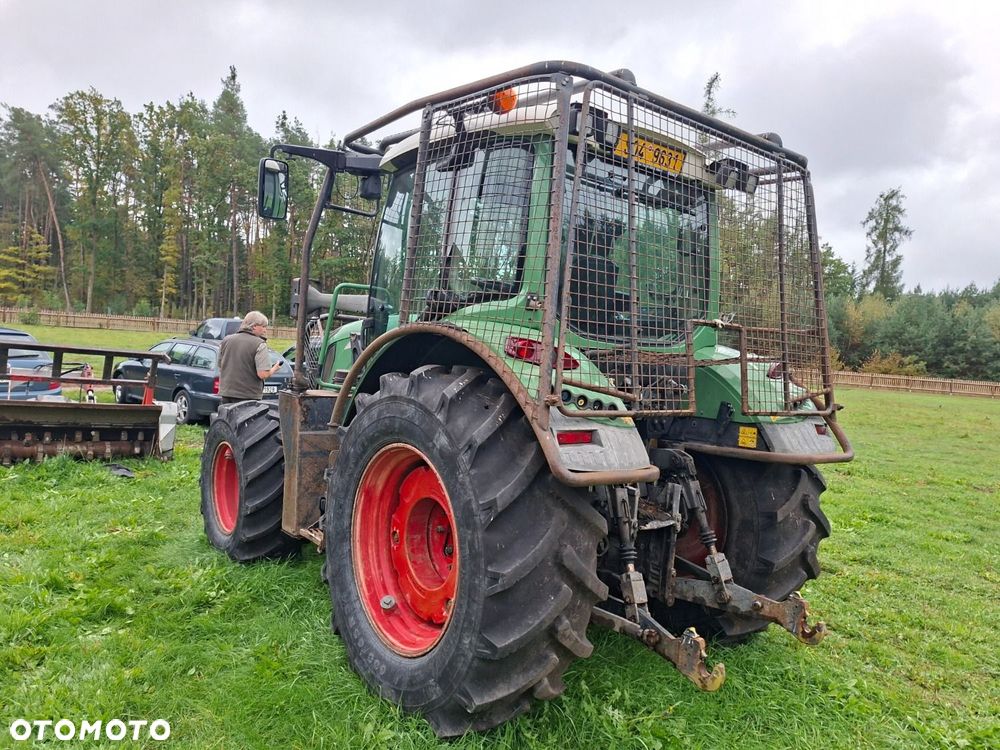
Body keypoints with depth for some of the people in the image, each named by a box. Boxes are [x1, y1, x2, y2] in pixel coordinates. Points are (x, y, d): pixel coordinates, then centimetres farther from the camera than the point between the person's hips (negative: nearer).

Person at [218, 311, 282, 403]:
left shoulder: (226, 340, 8)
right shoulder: (259, 344, -13)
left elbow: (220, 367, 17)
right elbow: (263, 374, -20)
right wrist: (274, 369, -1)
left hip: (226, 393, 6)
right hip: (248, 396, -6)